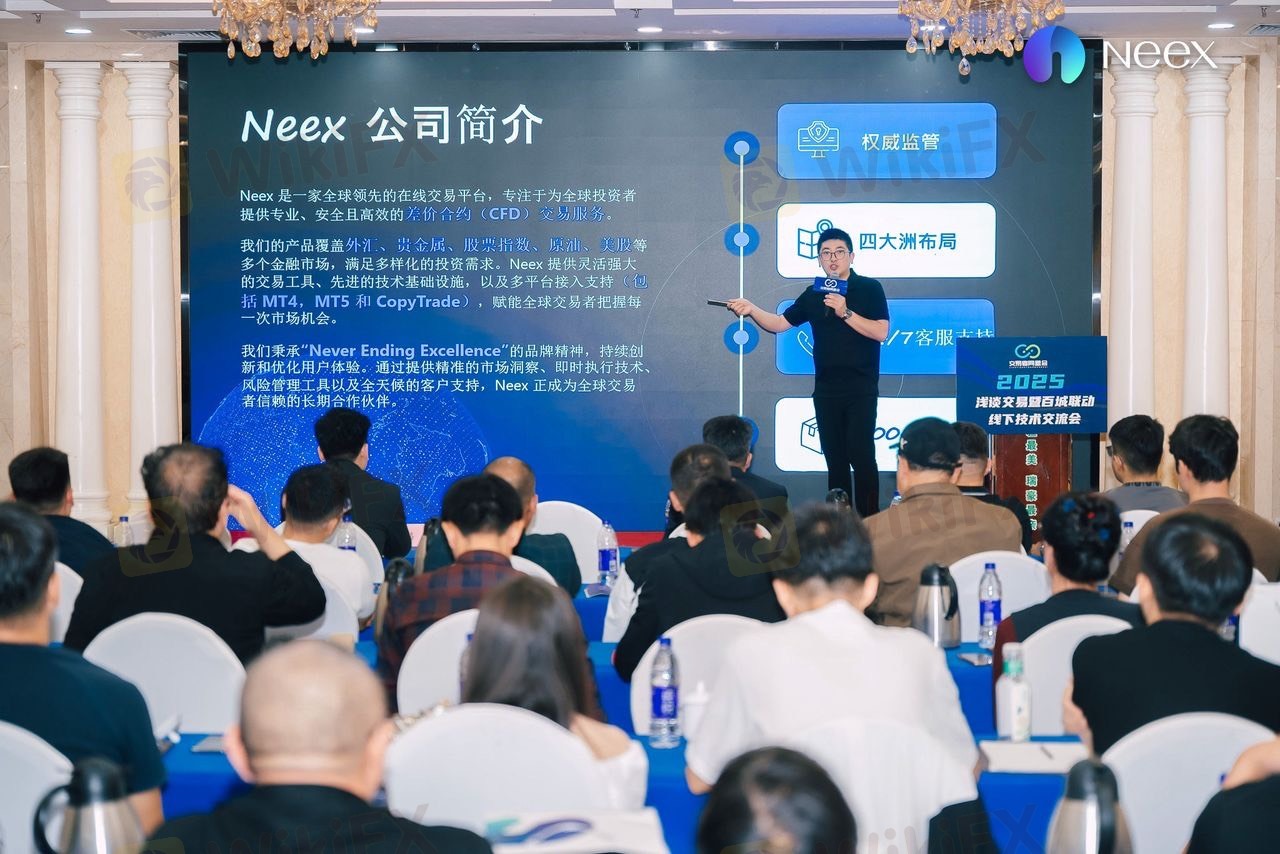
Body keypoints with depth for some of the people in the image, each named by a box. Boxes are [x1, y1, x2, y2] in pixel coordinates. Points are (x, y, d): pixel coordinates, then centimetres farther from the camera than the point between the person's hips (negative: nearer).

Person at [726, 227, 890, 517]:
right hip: (826, 390, 5)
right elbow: (779, 323, 12)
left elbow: (881, 332, -12)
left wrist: (845, 313, -19)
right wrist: (751, 309, -5)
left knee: (860, 455, -12)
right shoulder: (813, 295, 12)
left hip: (861, 389, -5)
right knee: (835, 459, 8)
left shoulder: (869, 289, -2)